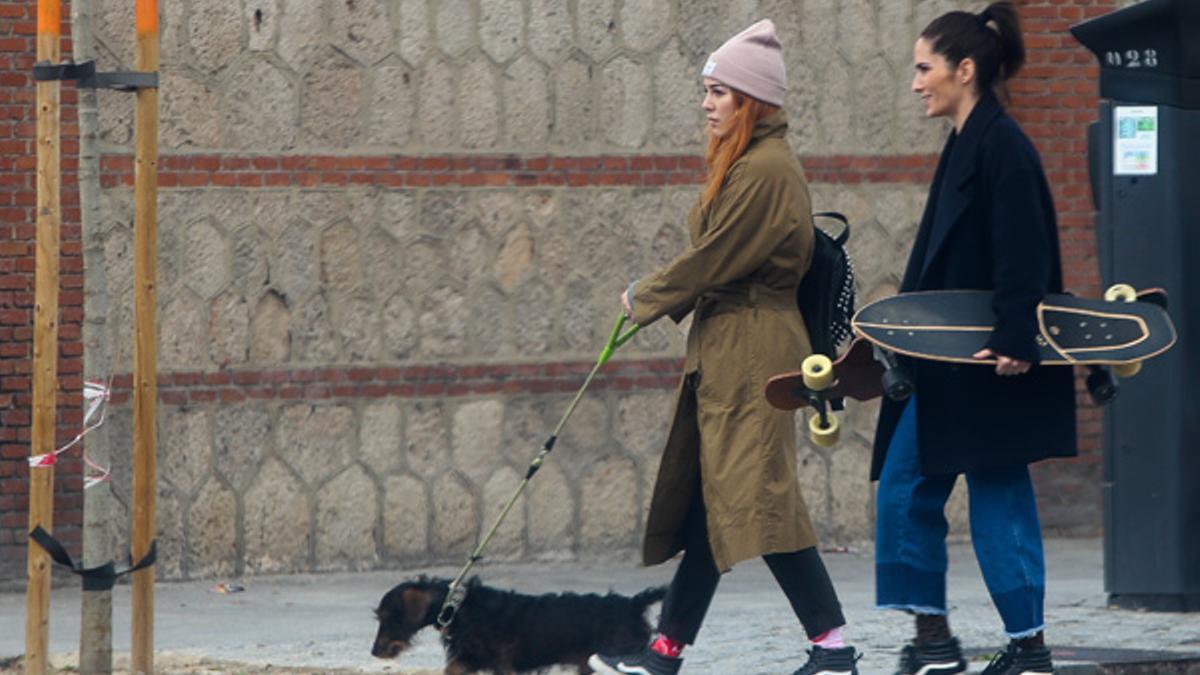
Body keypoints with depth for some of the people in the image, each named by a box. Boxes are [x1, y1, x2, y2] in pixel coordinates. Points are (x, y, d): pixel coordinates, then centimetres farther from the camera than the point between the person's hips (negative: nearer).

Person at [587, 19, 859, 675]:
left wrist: (645, 297, -1)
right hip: (724, 353, 10)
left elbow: (714, 260, -15)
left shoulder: (767, 171, -16)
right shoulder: (745, 164, 16)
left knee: (757, 496, -12)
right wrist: (655, 295, 6)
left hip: (752, 360, -10)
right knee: (704, 502, 11)